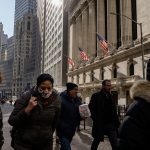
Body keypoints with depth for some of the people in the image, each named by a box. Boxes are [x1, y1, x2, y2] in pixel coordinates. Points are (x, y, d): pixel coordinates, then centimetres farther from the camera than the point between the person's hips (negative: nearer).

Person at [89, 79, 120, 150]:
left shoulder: (110, 96, 10)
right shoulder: (96, 96, -6)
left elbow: (114, 111, 11)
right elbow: (91, 108, -11)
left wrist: (117, 123, 3)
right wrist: (96, 120, -16)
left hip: (111, 124, 4)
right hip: (99, 124, -4)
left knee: (115, 144, -2)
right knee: (96, 142, 16)